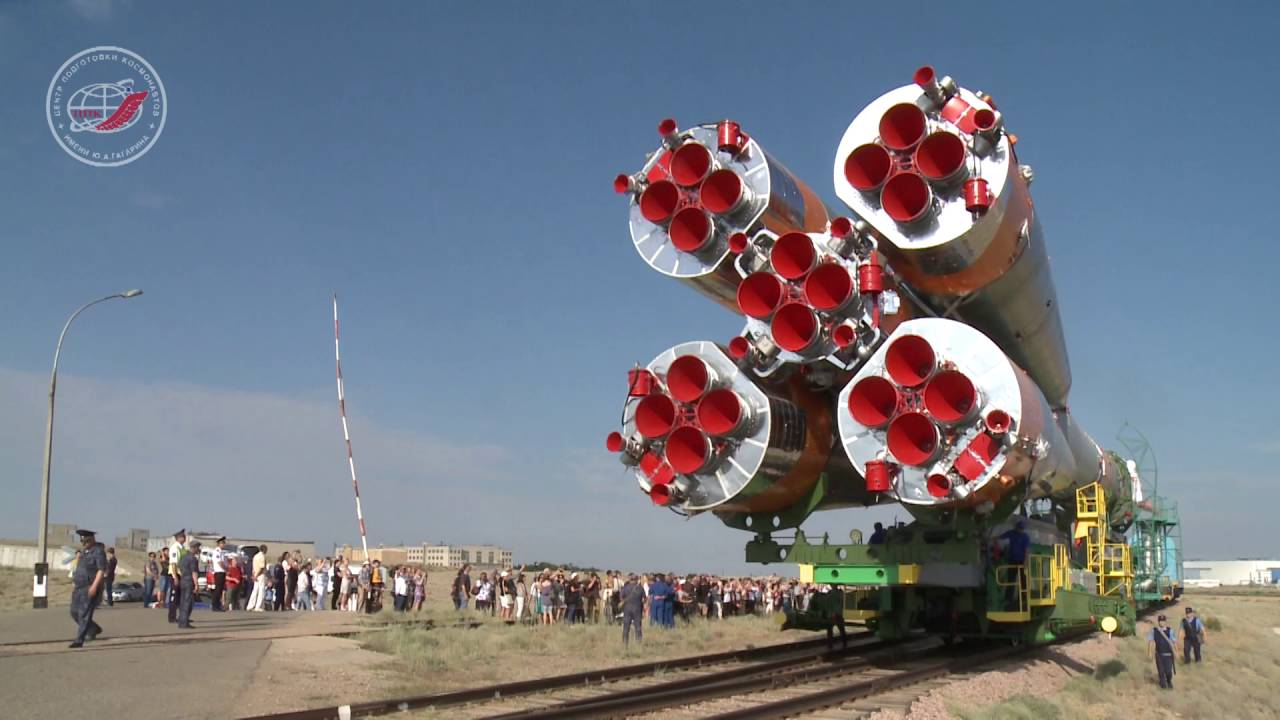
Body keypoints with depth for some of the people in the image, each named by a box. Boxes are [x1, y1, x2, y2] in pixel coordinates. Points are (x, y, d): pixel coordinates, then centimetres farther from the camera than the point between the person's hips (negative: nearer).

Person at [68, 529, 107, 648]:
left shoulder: (98, 552, -12)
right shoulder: (84, 551, 13)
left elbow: (102, 570, -18)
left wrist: (94, 586, -24)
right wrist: (74, 582, 17)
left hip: (91, 588, -9)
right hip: (79, 587, 9)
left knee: (84, 614, -9)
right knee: (74, 612, 10)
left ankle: (79, 640, -7)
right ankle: (94, 629, 27)